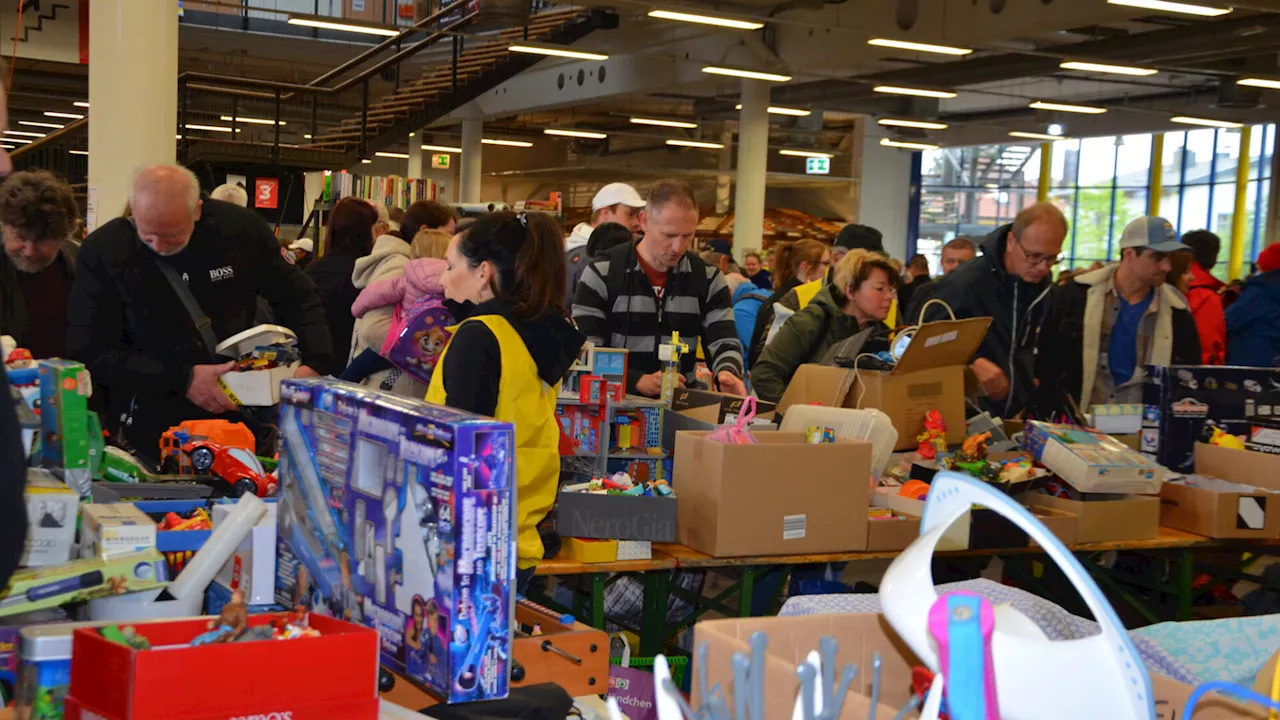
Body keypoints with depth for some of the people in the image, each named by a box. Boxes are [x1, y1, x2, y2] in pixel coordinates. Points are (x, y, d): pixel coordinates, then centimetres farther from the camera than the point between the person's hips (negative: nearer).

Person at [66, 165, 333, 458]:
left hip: (242, 416, 2)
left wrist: (316, 364, -14)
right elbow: (89, 351, -13)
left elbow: (299, 300, 3)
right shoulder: (103, 250, -13)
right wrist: (181, 379, -21)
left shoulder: (240, 228, -8)